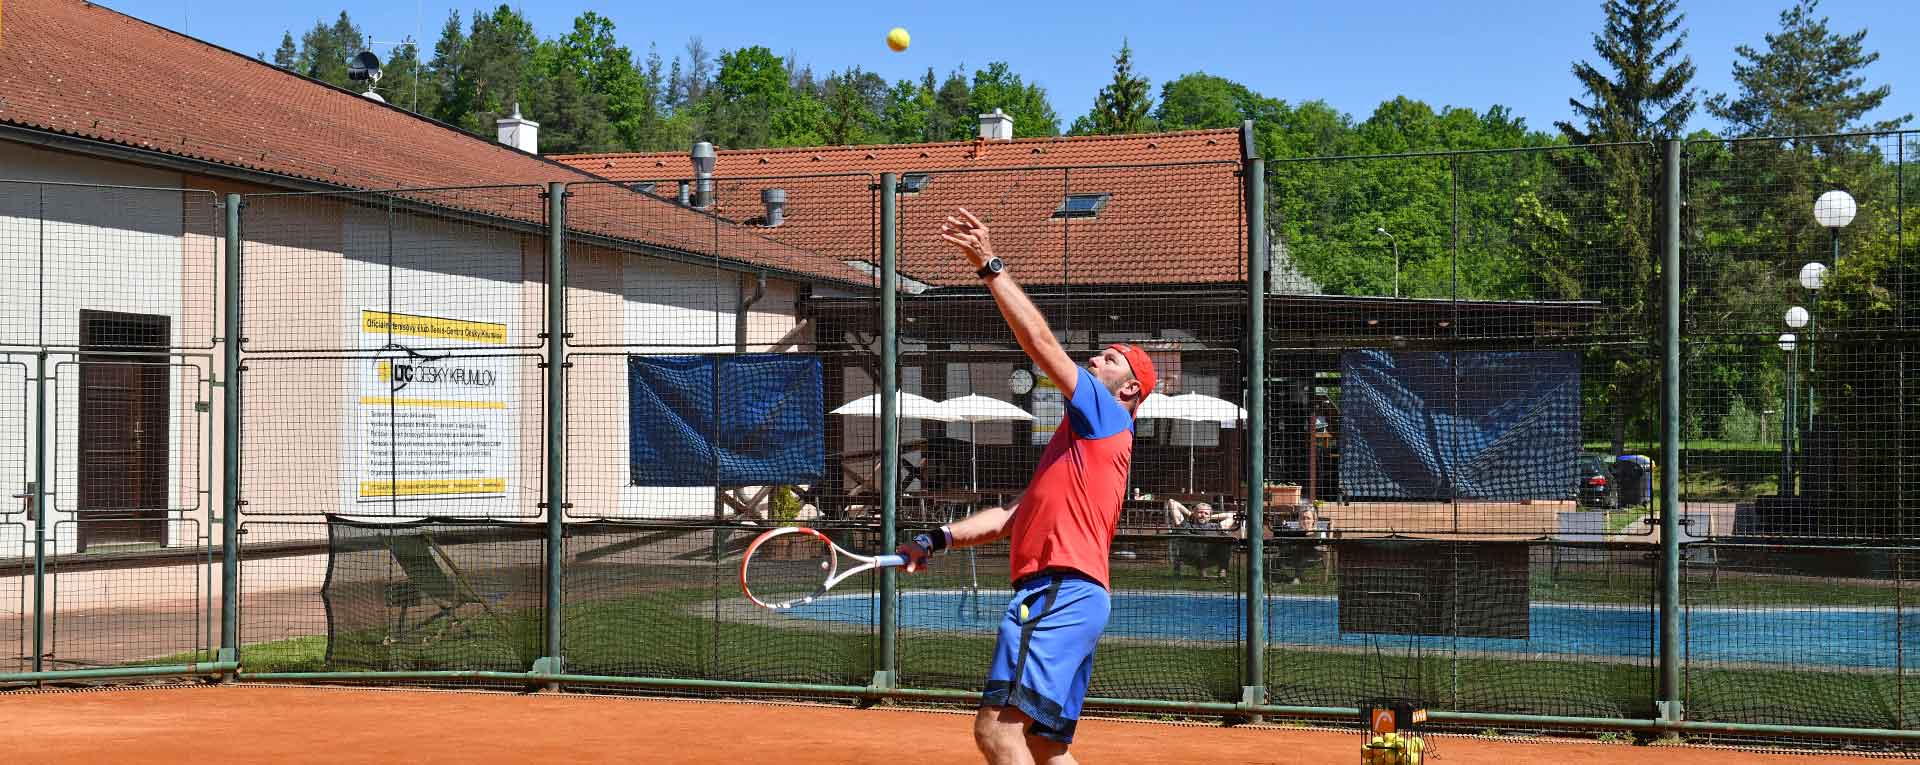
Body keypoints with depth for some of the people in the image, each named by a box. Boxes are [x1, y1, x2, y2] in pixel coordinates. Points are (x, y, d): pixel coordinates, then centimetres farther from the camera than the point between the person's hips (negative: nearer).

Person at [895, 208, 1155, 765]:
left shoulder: (1108, 418, 3)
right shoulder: (1077, 442, 29)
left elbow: (1040, 341, -5)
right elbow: (1012, 518, 27)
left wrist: (990, 265, -5)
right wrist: (940, 539, 16)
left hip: (1062, 591, -10)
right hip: (1060, 596, 10)